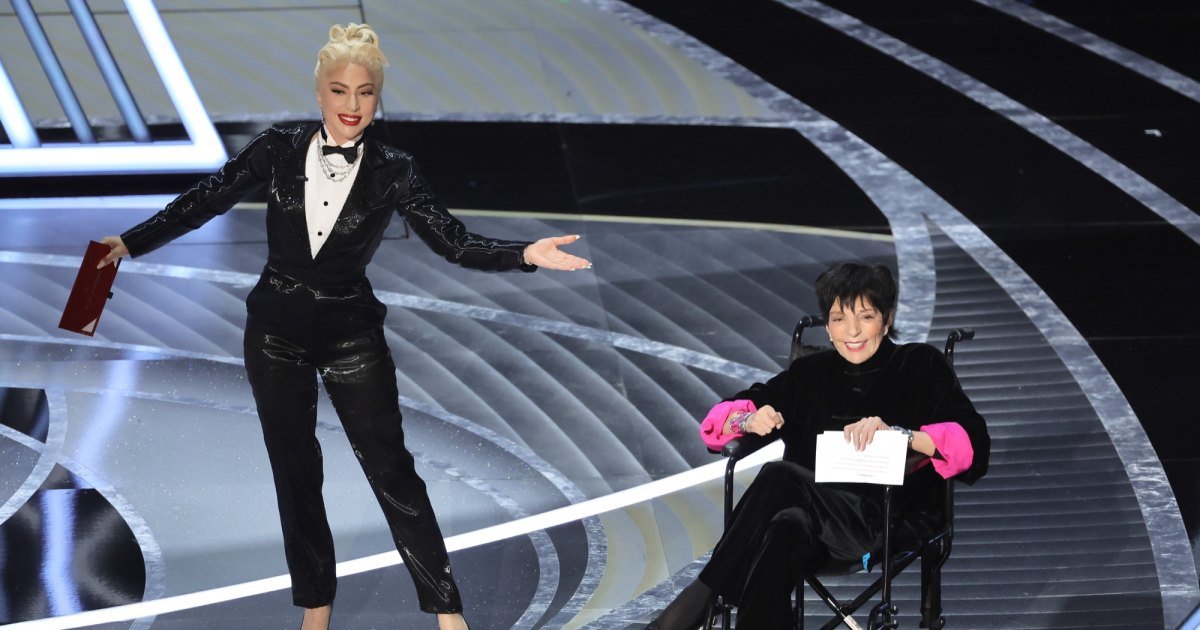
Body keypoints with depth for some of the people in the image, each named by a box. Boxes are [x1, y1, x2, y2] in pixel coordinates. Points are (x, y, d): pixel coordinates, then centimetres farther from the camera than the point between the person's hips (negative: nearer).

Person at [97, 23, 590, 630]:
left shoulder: (391, 171, -9)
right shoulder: (279, 150, -7)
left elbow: (454, 241, -14)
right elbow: (203, 201, -2)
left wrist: (525, 254, -28)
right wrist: (130, 243, -4)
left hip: (351, 335, -1)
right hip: (277, 333, 2)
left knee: (391, 469, -2)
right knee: (295, 473, 10)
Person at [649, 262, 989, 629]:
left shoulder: (921, 367, 11)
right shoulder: (811, 373, 21)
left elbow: (972, 443, -4)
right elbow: (720, 419, 17)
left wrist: (896, 433, -19)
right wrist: (749, 421, -8)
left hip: (883, 520, -3)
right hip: (812, 517, 3)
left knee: (780, 476, -32)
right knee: (784, 531, -36)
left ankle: (699, 597, -28)